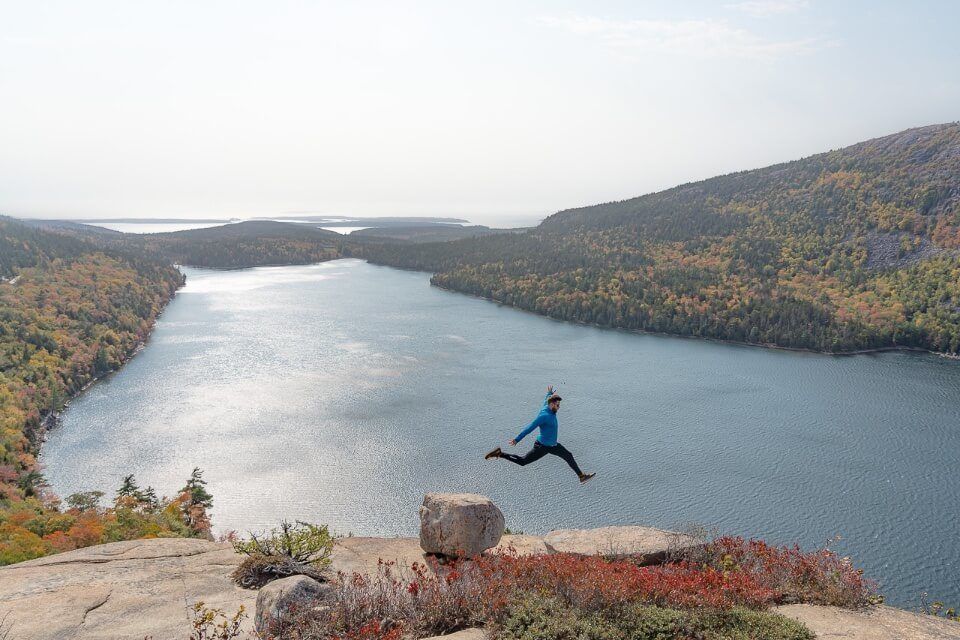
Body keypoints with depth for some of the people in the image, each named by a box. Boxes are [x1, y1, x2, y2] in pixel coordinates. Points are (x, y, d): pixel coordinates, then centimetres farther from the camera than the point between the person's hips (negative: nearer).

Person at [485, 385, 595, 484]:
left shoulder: (548, 409, -1)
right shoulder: (545, 415, -28)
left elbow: (546, 400, 24)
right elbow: (530, 428, -29)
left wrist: (549, 393, 46)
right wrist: (517, 440, -30)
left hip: (553, 445, 9)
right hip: (542, 447, -9)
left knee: (569, 457, 16)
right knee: (522, 461, -2)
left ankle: (581, 476, 31)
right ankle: (499, 454, 8)